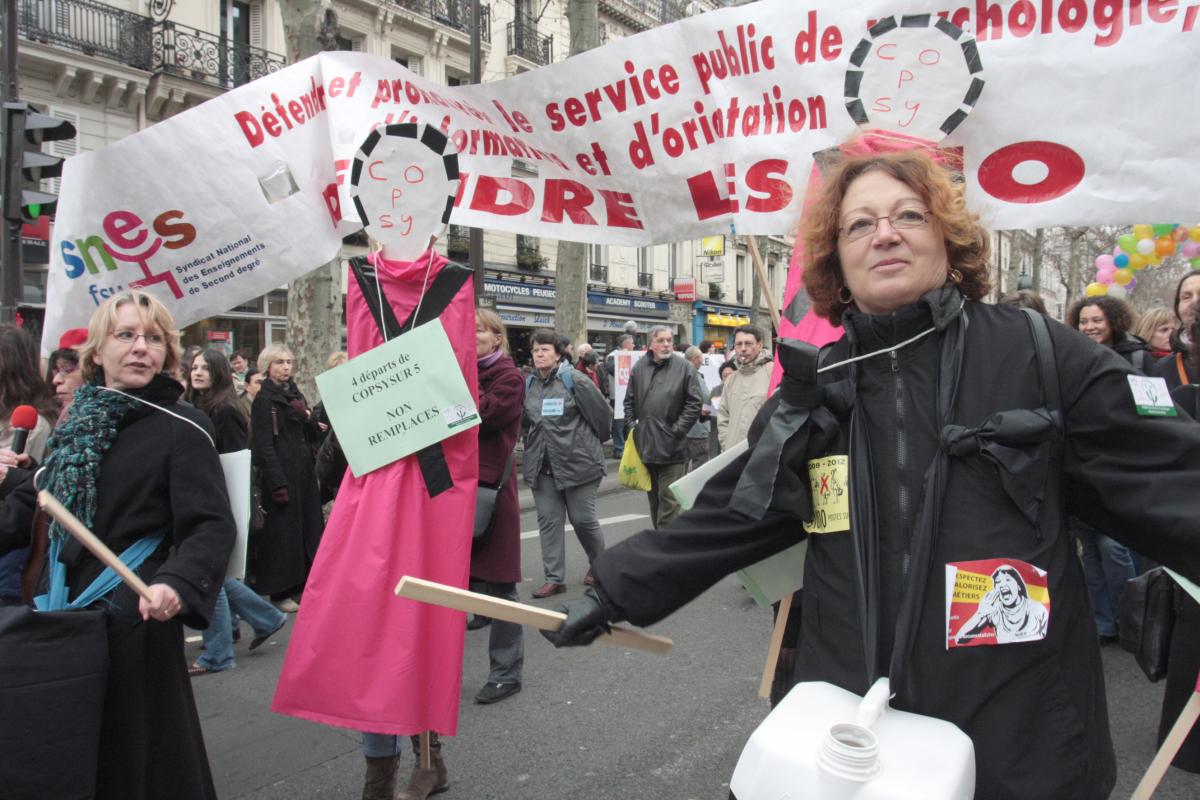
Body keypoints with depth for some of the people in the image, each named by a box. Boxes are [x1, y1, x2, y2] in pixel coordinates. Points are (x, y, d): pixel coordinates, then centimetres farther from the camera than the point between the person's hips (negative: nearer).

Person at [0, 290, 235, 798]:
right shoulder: (77, 423, 9)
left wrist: (177, 583, -36)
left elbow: (211, 526, -20)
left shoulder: (181, 429, -12)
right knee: (70, 755, 20)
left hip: (135, 618, -6)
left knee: (134, 755, 4)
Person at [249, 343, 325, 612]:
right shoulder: (264, 400, -6)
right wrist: (278, 483, -19)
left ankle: (302, 584, 22)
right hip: (281, 473, -7)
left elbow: (314, 437, 14)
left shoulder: (296, 395, 14)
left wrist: (306, 417, -6)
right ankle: (280, 592, 8)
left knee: (309, 525, 10)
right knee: (283, 530, -2)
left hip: (304, 471, 7)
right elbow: (263, 445, -13)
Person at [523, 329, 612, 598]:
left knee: (582, 518, 3)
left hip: (577, 462, -5)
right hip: (542, 465, 5)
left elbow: (601, 413, -5)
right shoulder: (529, 384, 7)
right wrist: (535, 443, 12)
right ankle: (555, 578, 13)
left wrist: (592, 442, 6)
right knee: (548, 520, 5)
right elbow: (524, 421, 19)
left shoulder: (575, 380, -10)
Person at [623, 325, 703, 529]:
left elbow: (695, 403, -6)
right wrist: (632, 425, 4)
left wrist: (677, 430, -11)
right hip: (645, 445, 5)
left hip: (670, 447, -5)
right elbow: (629, 401, 16)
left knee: (668, 499, -6)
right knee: (654, 496, 16)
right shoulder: (639, 368, 9)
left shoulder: (685, 368, -3)